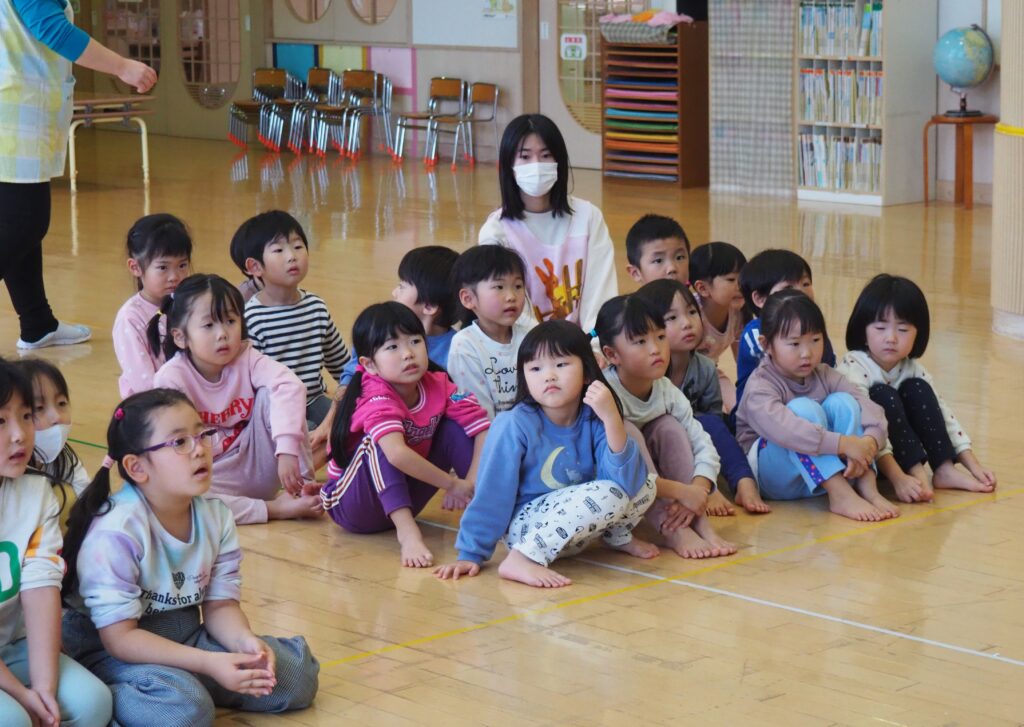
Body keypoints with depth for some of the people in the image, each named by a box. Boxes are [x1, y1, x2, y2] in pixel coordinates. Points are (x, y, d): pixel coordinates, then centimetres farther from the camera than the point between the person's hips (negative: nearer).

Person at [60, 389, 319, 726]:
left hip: (186, 636, 8)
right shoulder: (115, 532, -23)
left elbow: (220, 605, 3)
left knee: (298, 673, -2)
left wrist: (244, 640, -21)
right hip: (109, 653, -8)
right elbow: (119, 636, -23)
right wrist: (208, 663, -30)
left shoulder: (216, 517, -2)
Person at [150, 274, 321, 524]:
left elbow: (289, 386, -25)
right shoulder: (172, 378, -13)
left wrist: (287, 449, -40)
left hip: (257, 471, 2)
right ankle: (276, 508, -29)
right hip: (208, 475, -2)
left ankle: (302, 486, -12)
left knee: (270, 393, -17)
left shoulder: (246, 358, -6)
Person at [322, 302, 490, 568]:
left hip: (401, 496, 6)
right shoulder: (376, 399, -28)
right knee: (379, 440, -32)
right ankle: (407, 531, -39)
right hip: (351, 504, -6)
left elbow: (485, 429, -13)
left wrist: (471, 484, -27)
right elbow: (397, 453, -44)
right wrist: (452, 484, -35)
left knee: (455, 426, -8)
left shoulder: (438, 386, -10)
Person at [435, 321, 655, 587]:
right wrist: (471, 554, -13)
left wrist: (612, 418, -29)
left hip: (573, 526, 5)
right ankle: (521, 560, -27)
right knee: (608, 496, -28)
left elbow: (628, 484, -20)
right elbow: (492, 493, -15)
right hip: (526, 525, -5)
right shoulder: (515, 425, -19)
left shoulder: (594, 420, -9)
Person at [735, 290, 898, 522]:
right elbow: (783, 429, -37)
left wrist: (869, 442, -33)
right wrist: (844, 443, -44)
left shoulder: (825, 376, 3)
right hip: (771, 473, -6)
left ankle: (867, 488, -28)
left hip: (821, 476, 6)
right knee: (803, 408, -29)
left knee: (842, 401, -15)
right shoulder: (760, 387, -17)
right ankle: (841, 496, -39)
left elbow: (871, 410, -9)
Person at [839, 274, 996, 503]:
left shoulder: (912, 369, -2)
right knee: (883, 396, -27)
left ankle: (945, 470, -15)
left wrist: (974, 465, -9)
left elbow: (944, 416, 1)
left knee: (917, 389, -12)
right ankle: (917, 474, -30)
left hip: (898, 454, 6)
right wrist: (899, 479, -45)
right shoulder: (853, 369, -24)